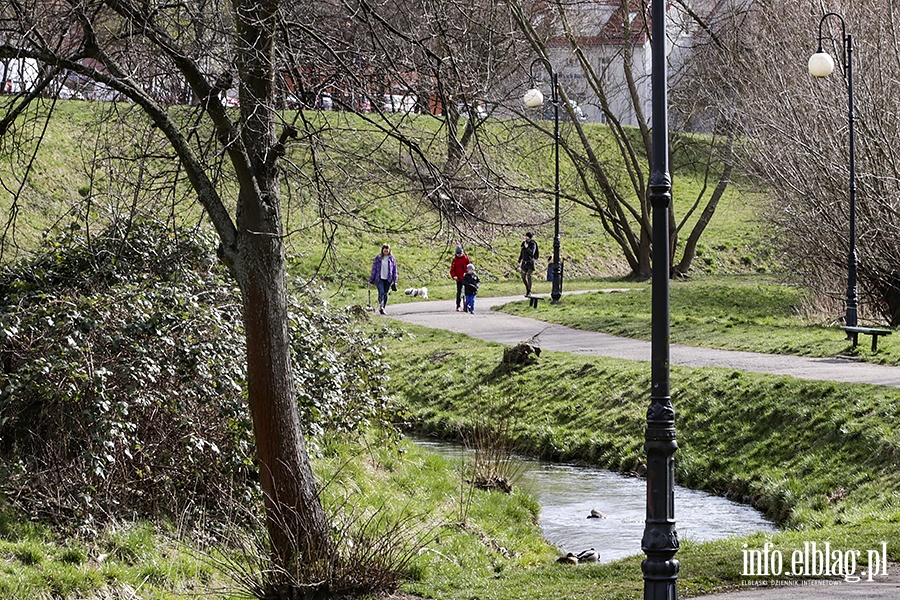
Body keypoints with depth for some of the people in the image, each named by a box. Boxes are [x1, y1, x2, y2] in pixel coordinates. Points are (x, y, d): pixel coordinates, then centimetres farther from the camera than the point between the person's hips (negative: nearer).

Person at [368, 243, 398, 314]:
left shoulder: (392, 259, 5)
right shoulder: (378, 258, 1)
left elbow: (394, 270, 10)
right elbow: (374, 268, 4)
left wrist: (395, 280, 6)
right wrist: (371, 279, 1)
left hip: (388, 279, 2)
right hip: (379, 279, -2)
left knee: (386, 294, 4)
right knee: (381, 292, -17)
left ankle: (383, 308, 13)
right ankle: (381, 306, -23)